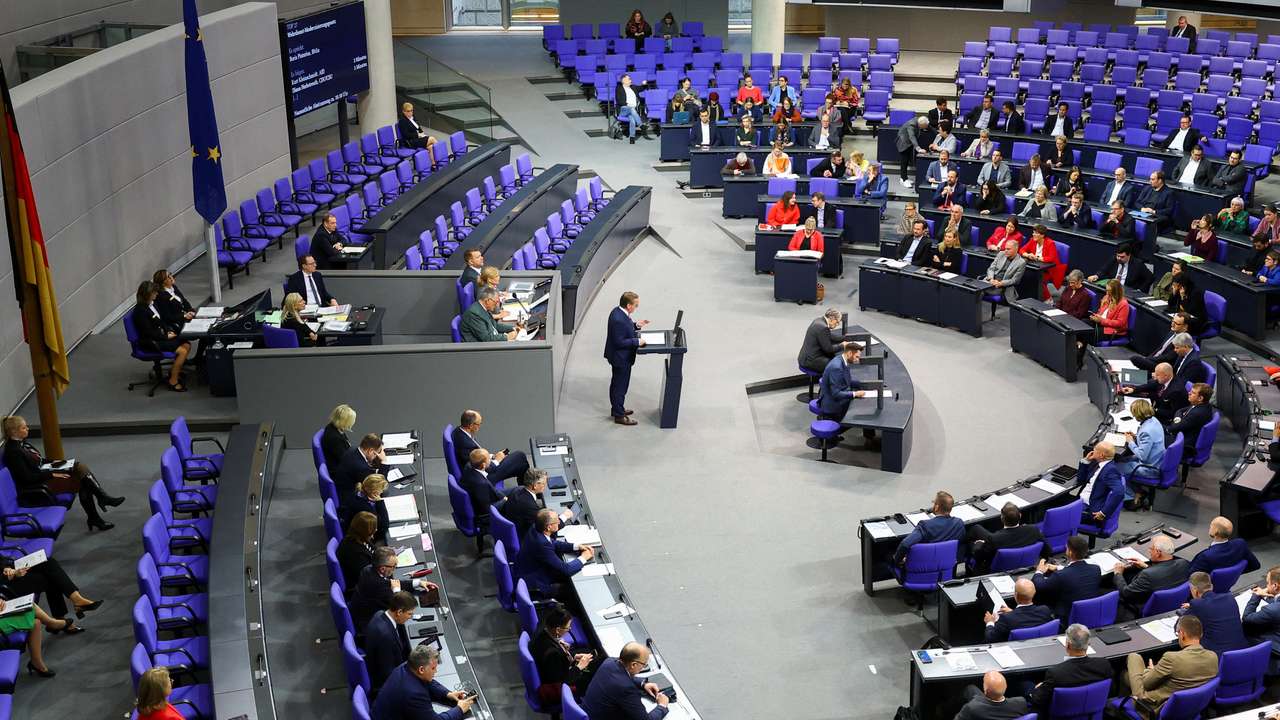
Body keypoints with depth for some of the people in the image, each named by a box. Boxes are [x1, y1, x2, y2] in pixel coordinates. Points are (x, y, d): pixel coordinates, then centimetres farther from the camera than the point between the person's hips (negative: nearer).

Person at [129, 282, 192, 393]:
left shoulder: (152, 304, 7)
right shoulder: (140, 310, -18)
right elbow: (148, 332, -19)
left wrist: (169, 331, 1)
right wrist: (166, 336, -13)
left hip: (161, 336, 9)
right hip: (150, 342, -9)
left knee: (187, 345, -5)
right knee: (182, 351, -21)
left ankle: (174, 370, 12)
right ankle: (173, 382, -12)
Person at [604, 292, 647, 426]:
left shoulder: (618, 311, -2)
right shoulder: (618, 319, -32)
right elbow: (620, 342, -28)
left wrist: (636, 325, 1)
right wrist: (637, 342, -22)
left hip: (618, 357, 10)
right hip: (621, 358, -10)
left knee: (616, 384, 24)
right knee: (621, 386, 4)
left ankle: (616, 409, 40)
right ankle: (619, 415, 16)